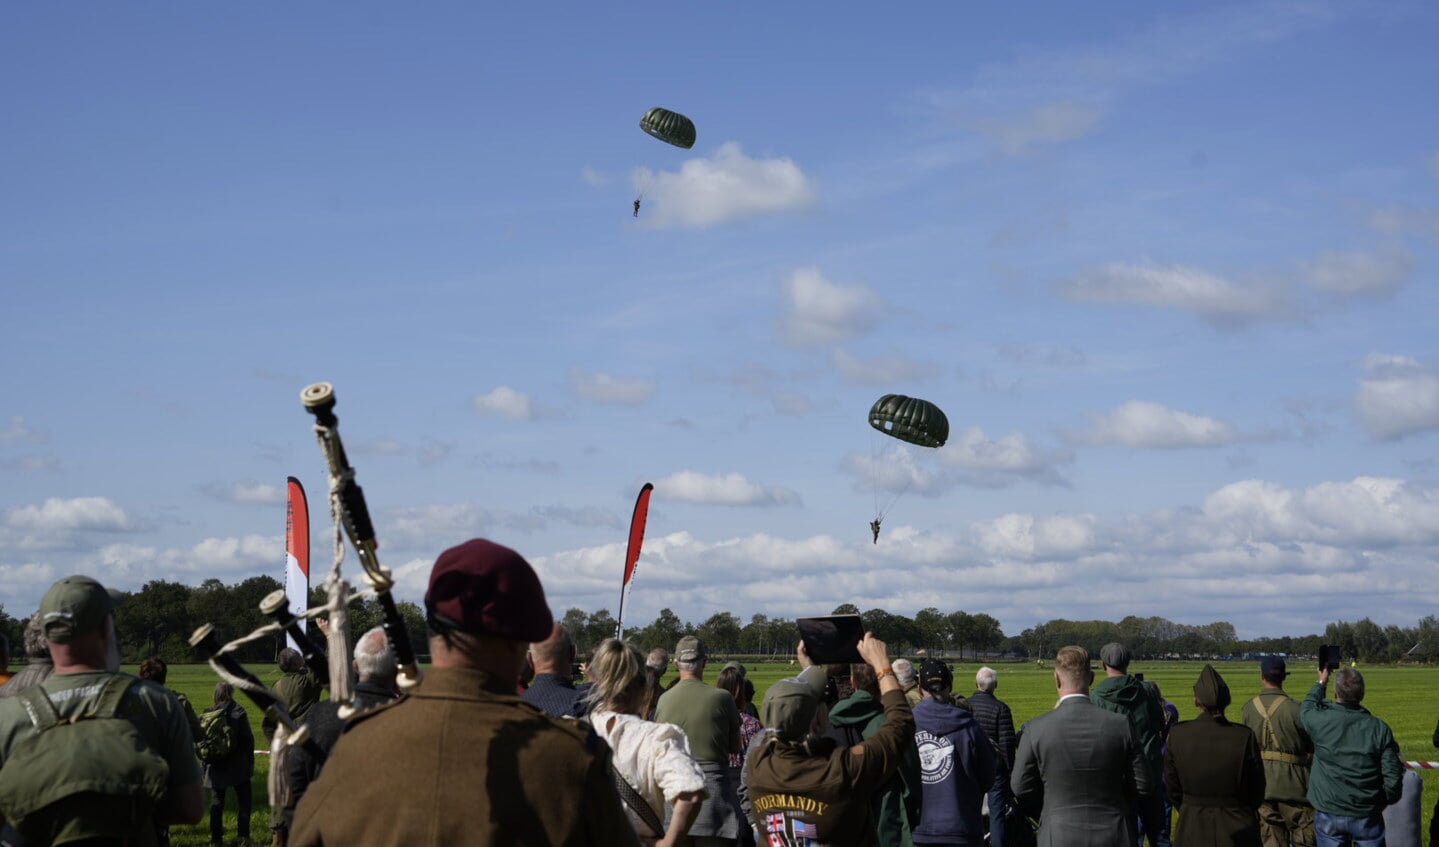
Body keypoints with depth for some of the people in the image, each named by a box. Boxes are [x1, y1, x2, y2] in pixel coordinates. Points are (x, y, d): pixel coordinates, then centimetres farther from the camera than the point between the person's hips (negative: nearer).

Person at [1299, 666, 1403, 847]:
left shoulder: (1321, 721, -13)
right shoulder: (1379, 728, -11)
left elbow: (1307, 708, 13)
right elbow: (1393, 777, -8)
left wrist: (1321, 682, 29)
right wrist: (1382, 802, 11)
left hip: (1328, 815, 0)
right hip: (1367, 817, 0)